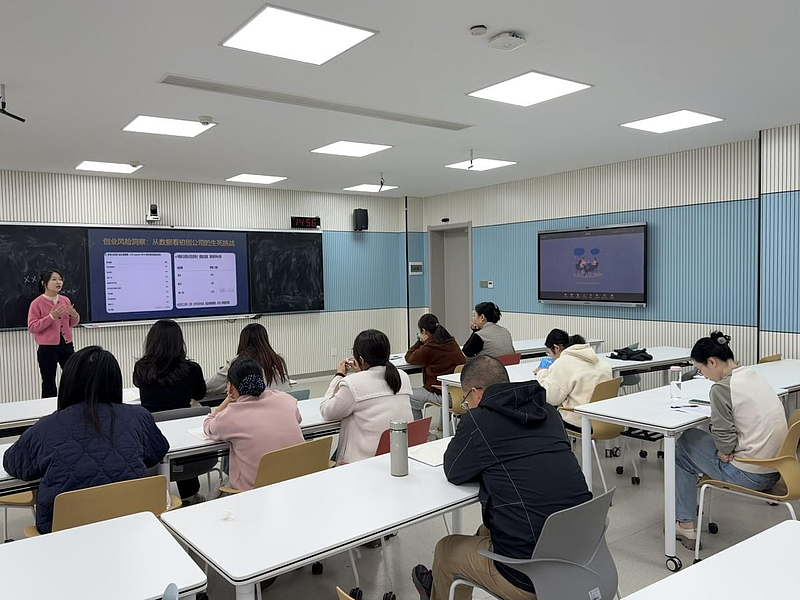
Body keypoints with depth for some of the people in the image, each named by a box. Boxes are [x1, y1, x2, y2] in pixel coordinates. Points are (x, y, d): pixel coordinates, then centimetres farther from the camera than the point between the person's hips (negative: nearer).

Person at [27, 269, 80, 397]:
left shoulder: (65, 300, 7)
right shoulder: (37, 303, -7)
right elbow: (32, 327, -11)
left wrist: (75, 316, -7)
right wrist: (51, 317, -21)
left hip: (67, 345, 5)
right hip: (47, 348, -5)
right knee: (49, 385, 4)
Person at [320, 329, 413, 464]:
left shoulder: (352, 384, -15)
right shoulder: (403, 377, 2)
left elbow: (327, 412, 1)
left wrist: (339, 376, 10)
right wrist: (361, 373, 28)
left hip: (368, 460, -6)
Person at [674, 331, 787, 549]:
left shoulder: (721, 388, -19)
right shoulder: (754, 375, 6)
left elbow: (725, 441, -18)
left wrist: (726, 453, 2)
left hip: (749, 475, -8)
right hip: (775, 471, 8)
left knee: (684, 446, 11)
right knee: (700, 437, 23)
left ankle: (686, 525, 18)